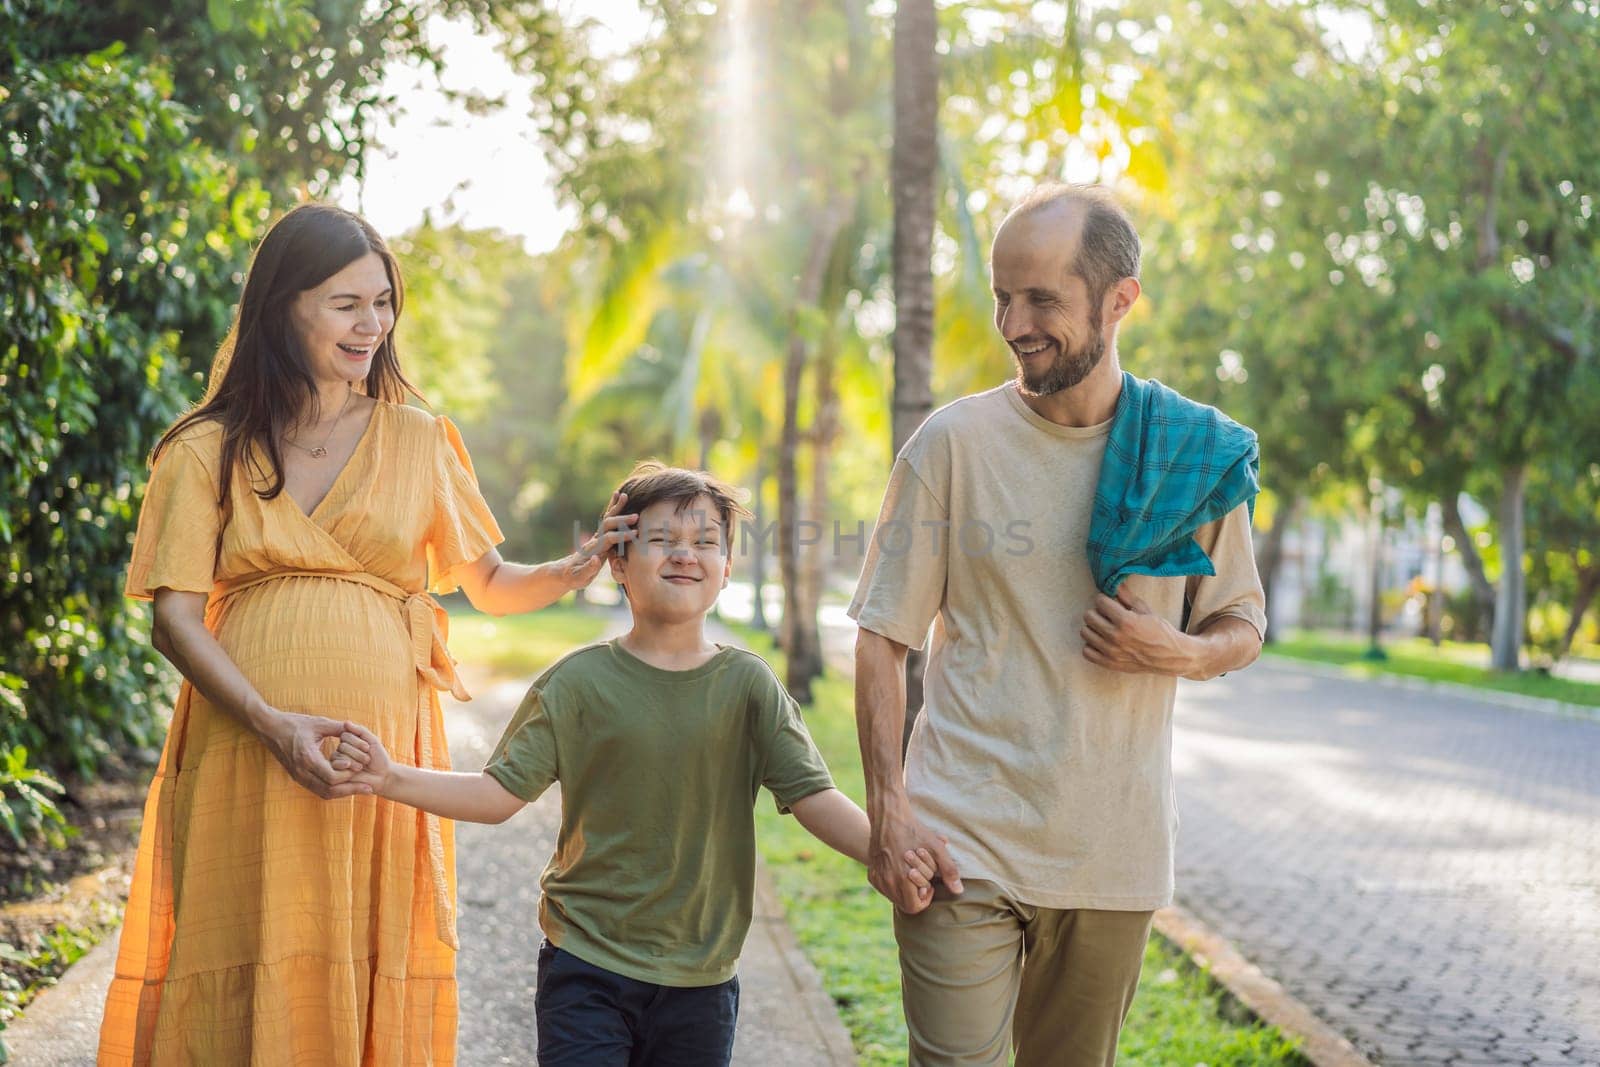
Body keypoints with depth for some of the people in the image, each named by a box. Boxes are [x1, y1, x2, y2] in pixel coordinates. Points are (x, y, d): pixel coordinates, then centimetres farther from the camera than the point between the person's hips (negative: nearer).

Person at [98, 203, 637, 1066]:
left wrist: (571, 571, -7)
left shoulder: (418, 440, 12)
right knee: (252, 983, -3)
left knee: (373, 976, 0)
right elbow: (175, 617, -2)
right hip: (246, 755, -1)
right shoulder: (208, 452, 6)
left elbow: (490, 584, 15)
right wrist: (273, 724, -16)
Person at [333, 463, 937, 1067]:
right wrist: (393, 780, -16)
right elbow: (502, 793, -3)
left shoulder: (748, 684, 0)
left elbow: (812, 795, -6)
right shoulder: (579, 682, -2)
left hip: (701, 978, 2)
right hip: (586, 967, -1)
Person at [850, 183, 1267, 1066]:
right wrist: (889, 809, -10)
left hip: (1113, 854, 2)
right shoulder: (954, 443, -3)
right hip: (961, 842, -2)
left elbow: (1242, 630, 13)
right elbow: (882, 638, 0)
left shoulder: (1198, 456, 3)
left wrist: (1177, 652, -10)